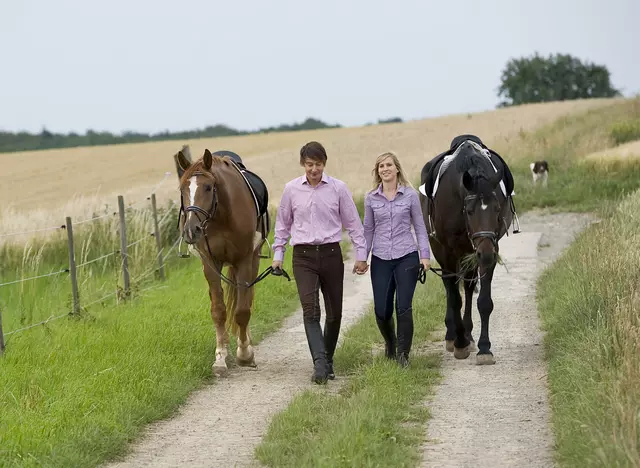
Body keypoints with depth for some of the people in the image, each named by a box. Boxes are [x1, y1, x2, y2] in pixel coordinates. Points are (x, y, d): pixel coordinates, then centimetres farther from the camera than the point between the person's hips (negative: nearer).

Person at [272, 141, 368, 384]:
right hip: (303, 256, -1)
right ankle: (320, 363, -24)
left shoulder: (338, 188, 0)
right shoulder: (291, 189, 3)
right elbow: (283, 224, 15)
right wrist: (277, 254, 12)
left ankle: (328, 360, 25)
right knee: (310, 309, -16)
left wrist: (361, 255, 4)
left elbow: (353, 223, 6)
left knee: (334, 312, 7)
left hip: (331, 254, 1)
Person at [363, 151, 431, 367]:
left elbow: (419, 227, 4)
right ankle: (390, 345, 30)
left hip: (406, 257, -2)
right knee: (381, 311, 1)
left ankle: (403, 354, 3)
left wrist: (425, 255, -4)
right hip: (381, 260, 2)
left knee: (404, 308, -8)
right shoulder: (371, 199, 6)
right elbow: (368, 230, 12)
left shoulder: (410, 195, 1)